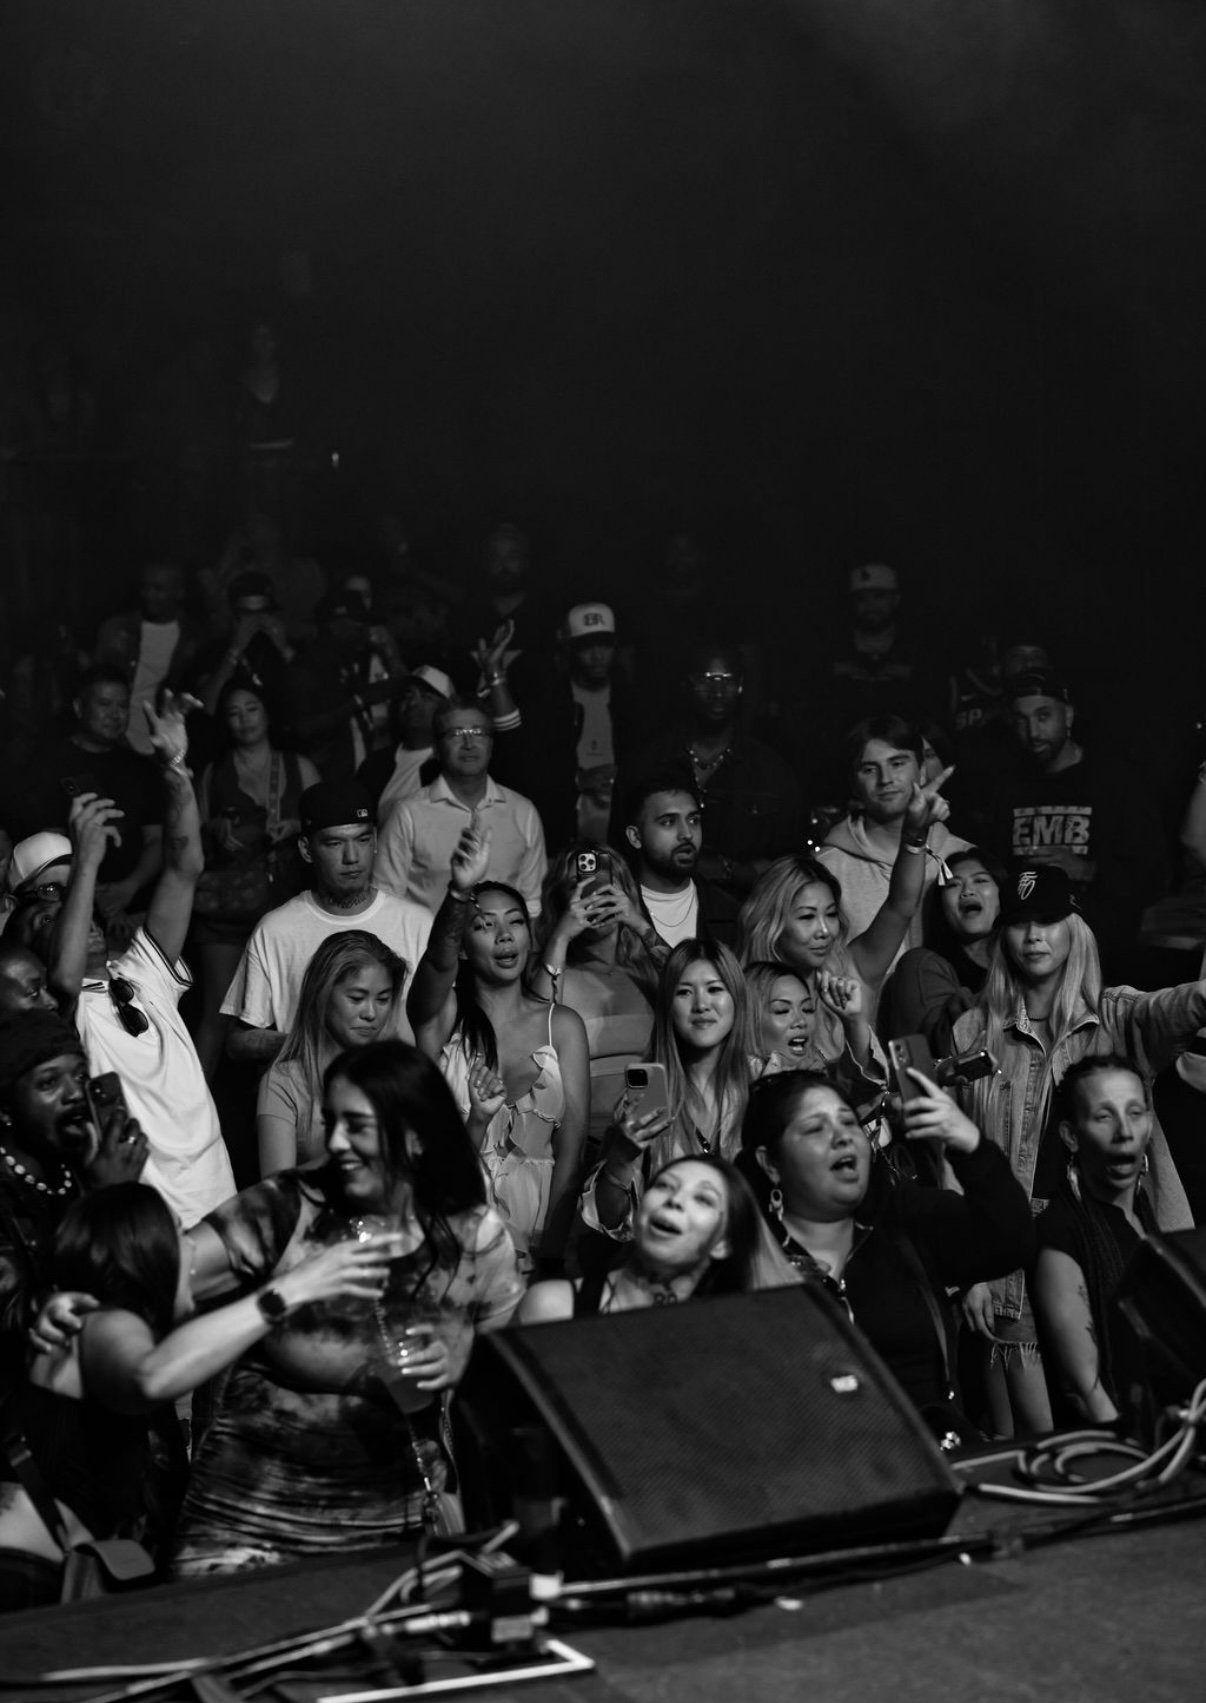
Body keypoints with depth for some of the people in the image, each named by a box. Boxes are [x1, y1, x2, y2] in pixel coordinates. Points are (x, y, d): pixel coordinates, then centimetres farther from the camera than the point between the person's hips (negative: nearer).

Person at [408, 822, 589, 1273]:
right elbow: (439, 962, -19)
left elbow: (571, 1149, 3)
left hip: (537, 1212, 1)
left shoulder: (562, 1024, 10)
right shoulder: (442, 1013, 6)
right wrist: (460, 895, -39)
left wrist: (548, 1255, -7)